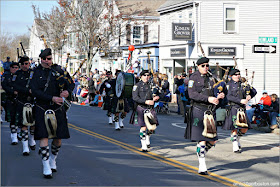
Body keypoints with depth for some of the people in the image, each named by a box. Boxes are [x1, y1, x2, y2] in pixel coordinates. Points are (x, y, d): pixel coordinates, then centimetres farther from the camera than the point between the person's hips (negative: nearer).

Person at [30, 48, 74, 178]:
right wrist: (52, 98, -21)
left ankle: (52, 161, 30)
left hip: (58, 109, 3)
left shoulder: (58, 70, 5)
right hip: (42, 110, -3)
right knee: (43, 137, -10)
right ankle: (46, 167, -4)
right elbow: (35, 91, -12)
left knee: (58, 137, 7)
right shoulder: (36, 73, -1)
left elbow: (71, 83, 9)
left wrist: (68, 91, -15)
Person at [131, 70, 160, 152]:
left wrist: (155, 98, -1)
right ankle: (143, 146, -1)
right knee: (143, 127, -8)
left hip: (150, 108, 5)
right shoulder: (137, 85, -1)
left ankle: (147, 139, 30)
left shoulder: (151, 85, 15)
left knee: (152, 126, 0)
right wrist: (146, 101, -18)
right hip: (141, 108, -4)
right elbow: (135, 97, -10)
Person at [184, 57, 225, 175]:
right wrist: (208, 99, -21)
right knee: (201, 140, -9)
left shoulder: (210, 78, 16)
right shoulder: (194, 77, -4)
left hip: (209, 111, 6)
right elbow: (192, 94, -15)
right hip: (198, 110, -6)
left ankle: (201, 154, 30)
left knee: (213, 140, 4)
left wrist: (219, 96, 0)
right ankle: (202, 167, -2)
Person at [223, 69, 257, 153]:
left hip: (242, 109, 5)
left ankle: (237, 138, 29)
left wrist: (249, 96, -3)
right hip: (233, 108, -5)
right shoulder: (229, 85, -1)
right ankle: (235, 146, 4)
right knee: (234, 128, -5)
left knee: (245, 128, 2)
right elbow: (229, 97, -14)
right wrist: (240, 101, -20)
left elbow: (254, 91, 17)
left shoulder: (243, 84, 13)